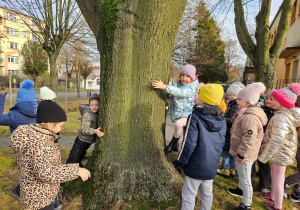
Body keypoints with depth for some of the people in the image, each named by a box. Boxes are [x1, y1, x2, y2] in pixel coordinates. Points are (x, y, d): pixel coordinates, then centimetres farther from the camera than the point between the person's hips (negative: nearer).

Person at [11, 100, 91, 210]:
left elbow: (21, 162, 10)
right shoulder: (41, 144, -30)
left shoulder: (27, 135, -1)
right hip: (39, 199, -9)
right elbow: (45, 173, -39)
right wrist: (75, 171, -36)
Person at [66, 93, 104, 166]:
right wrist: (94, 131, -41)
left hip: (87, 143, 7)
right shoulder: (87, 114, -21)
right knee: (72, 161, 3)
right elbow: (83, 129, -28)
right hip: (81, 142, -7)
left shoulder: (96, 114, 3)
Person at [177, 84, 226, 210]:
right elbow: (221, 143, 8)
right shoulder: (222, 120, -1)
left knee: (189, 195, 10)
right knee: (207, 193, 22)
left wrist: (182, 160, -6)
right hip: (212, 166, 6)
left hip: (196, 166, -6)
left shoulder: (195, 117, -19)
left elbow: (189, 144, -19)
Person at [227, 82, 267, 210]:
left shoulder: (250, 118, -28)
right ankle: (240, 190, 51)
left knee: (245, 179, 4)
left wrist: (241, 154, -21)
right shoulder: (244, 113, 7)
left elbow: (249, 140, -30)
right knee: (240, 173, 29)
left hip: (245, 155, -11)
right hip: (241, 152, 11)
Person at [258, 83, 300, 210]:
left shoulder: (281, 118, -28)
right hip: (282, 152, 9)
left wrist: (263, 157, -16)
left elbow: (275, 141, -28)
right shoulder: (289, 114, 3)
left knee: (278, 178, 7)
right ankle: (273, 196, 44)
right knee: (274, 174, 24)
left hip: (281, 154, -9)